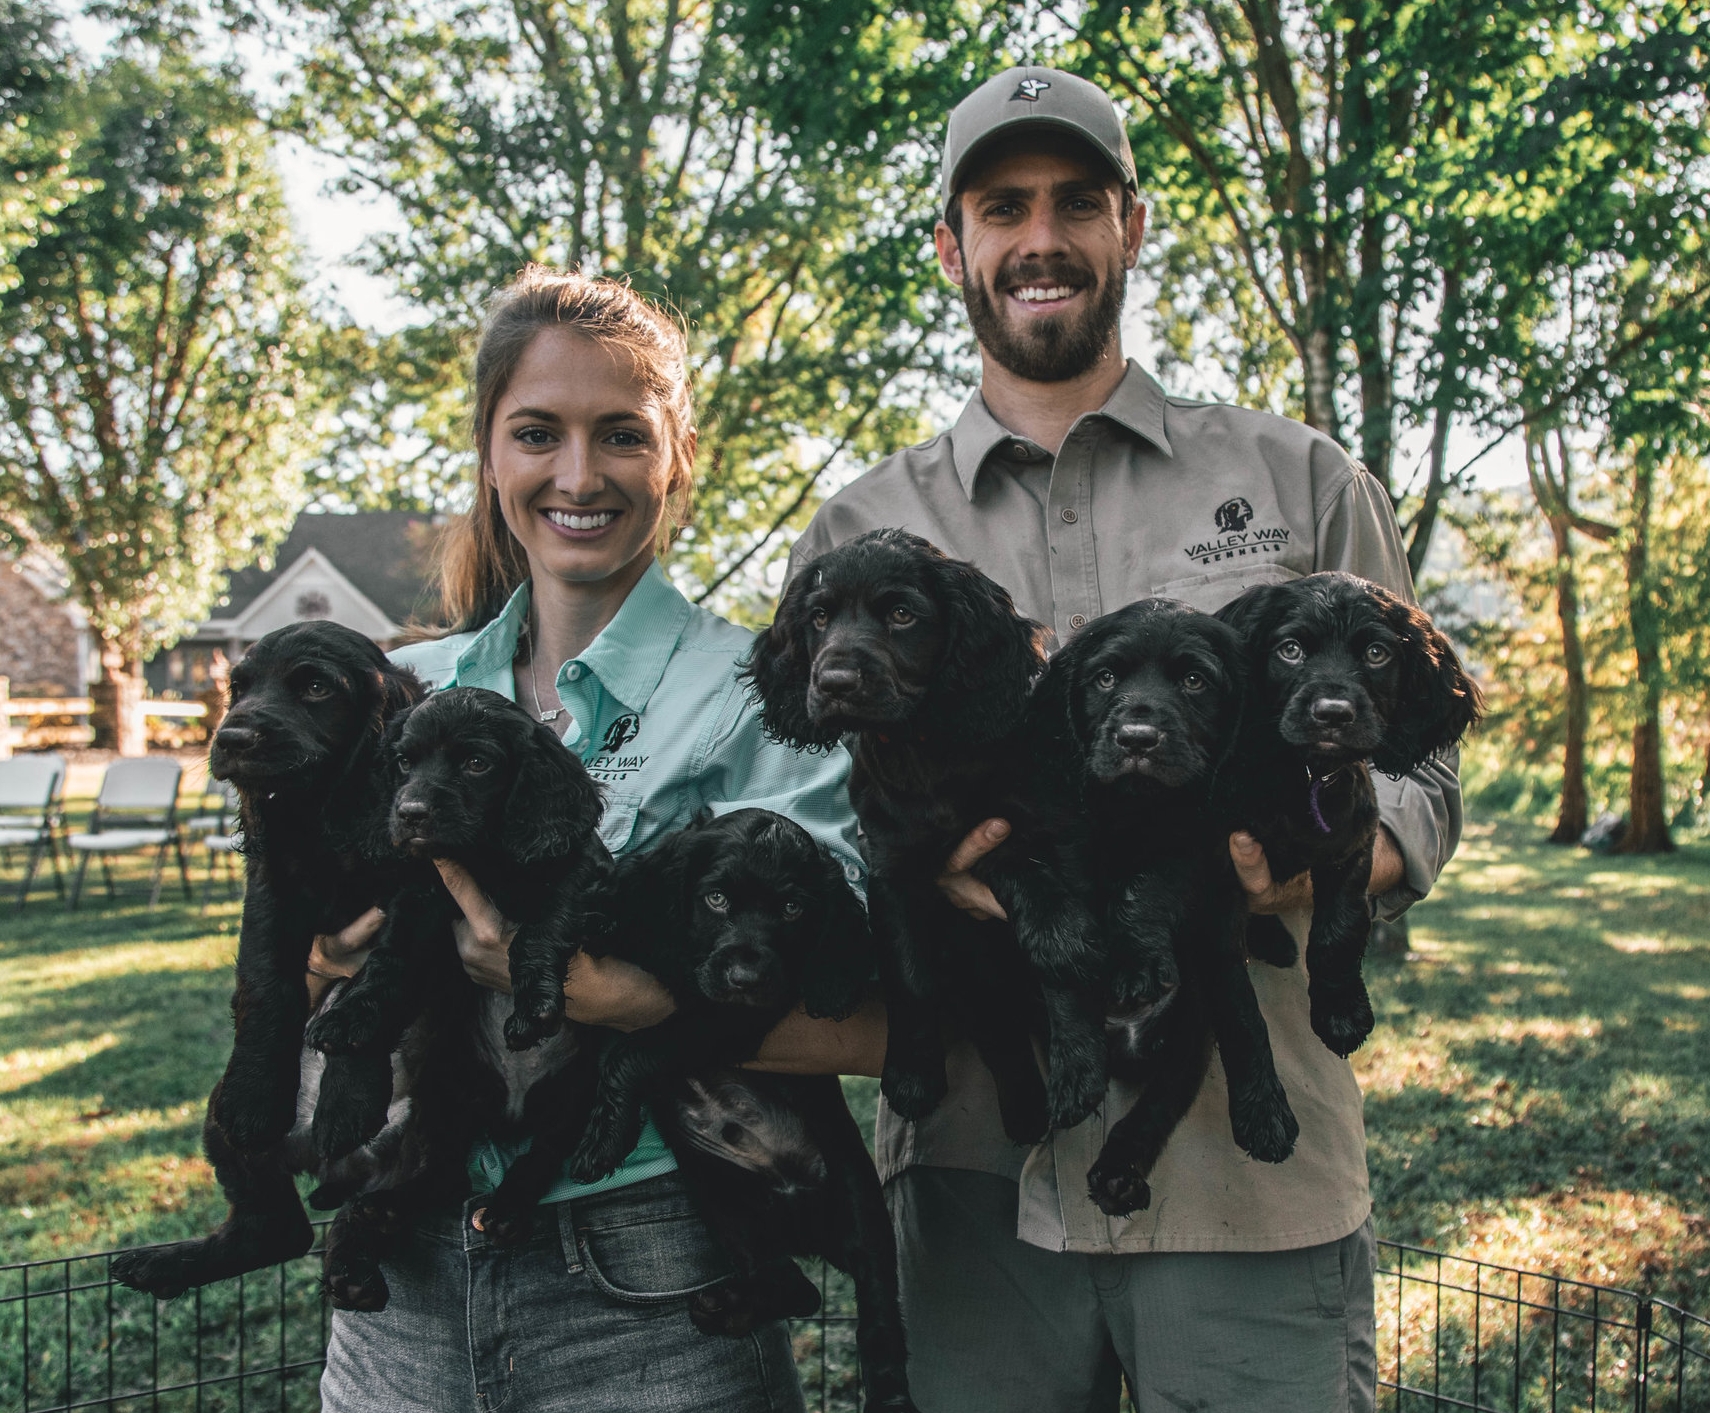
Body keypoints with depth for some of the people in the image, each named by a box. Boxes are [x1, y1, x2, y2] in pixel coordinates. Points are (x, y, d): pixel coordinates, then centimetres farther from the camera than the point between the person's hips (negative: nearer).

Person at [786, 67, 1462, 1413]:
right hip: (976, 1174, 1)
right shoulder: (858, 534, 10)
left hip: (1255, 1175, 0)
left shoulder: (1300, 483, 9)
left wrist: (1297, 869, -15)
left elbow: (1420, 782, 8)